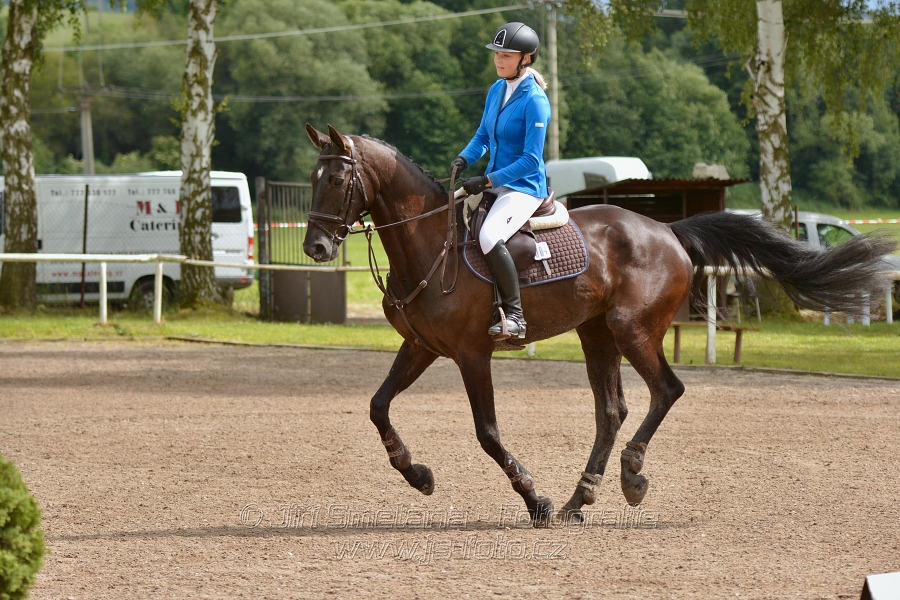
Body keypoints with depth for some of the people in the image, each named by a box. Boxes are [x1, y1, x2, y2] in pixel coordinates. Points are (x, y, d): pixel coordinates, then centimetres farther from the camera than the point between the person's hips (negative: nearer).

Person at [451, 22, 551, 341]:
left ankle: (514, 316, -25)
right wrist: (464, 158, -3)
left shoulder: (535, 101, -17)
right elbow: (483, 135, 18)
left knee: (489, 238, -34)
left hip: (524, 187, -9)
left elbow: (531, 160, -19)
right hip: (494, 183, 10)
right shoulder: (497, 90, 8)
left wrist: (487, 181, -22)